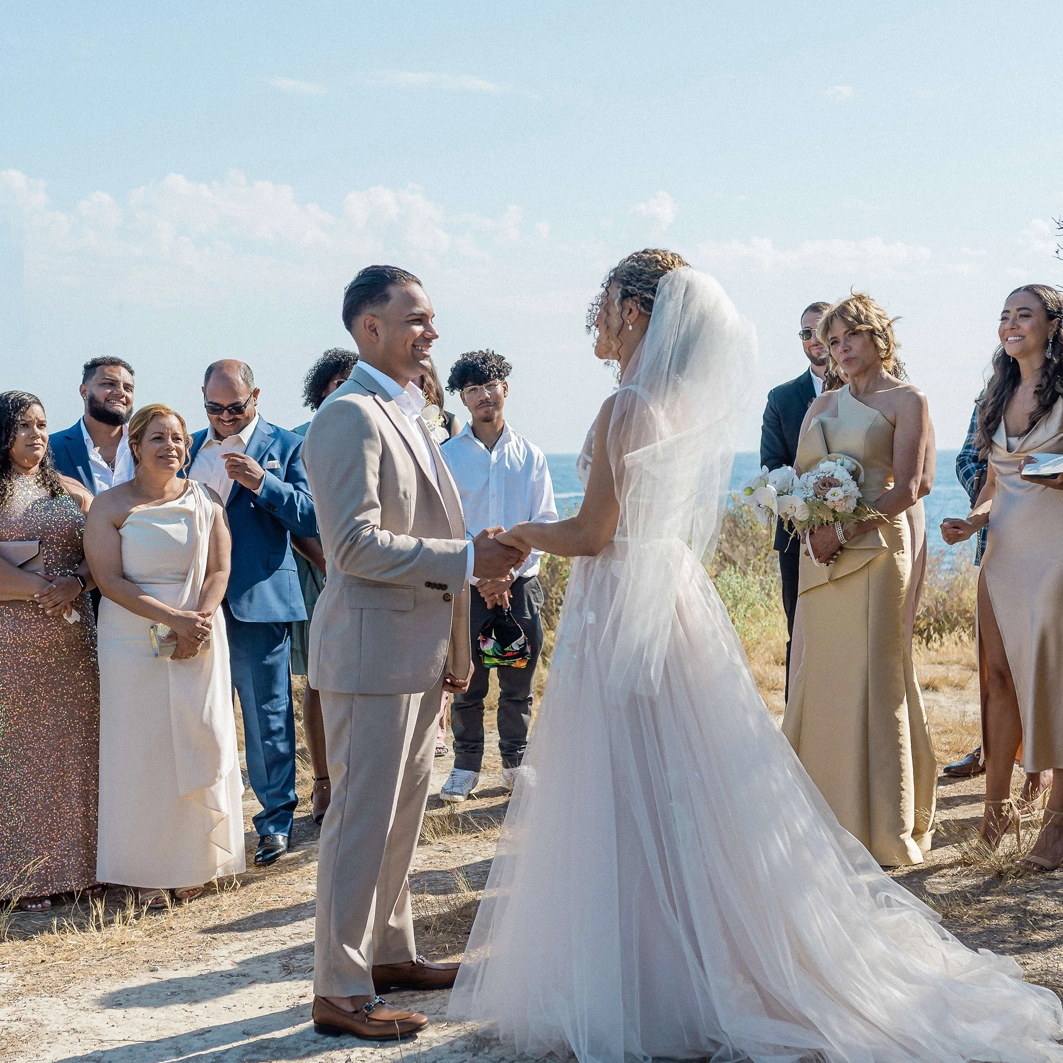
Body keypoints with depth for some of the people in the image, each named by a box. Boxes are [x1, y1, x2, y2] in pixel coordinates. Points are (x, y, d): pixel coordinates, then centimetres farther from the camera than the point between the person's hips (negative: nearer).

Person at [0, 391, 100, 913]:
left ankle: (76, 864, 11)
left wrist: (75, 583, -12)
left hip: (72, 638, 4)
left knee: (73, 746, 4)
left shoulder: (71, 492, 13)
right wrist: (44, 589, -14)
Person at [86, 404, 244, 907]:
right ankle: (147, 871, 9)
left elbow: (219, 569, 2)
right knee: (141, 751, 1)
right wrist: (174, 618, -18)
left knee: (200, 745, 3)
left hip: (200, 641, 2)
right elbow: (110, 579, -10)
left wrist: (201, 622, -15)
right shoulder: (110, 506, -2)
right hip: (133, 643, -2)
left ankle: (192, 864, 15)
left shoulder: (205, 500, 6)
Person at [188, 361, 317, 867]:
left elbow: (310, 519, -8)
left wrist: (262, 482, -21)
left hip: (257, 597, -4)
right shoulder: (189, 447, 15)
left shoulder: (286, 446, 0)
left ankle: (275, 819, 11)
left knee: (267, 714, 1)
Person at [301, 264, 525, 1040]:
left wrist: (455, 646, 20)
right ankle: (340, 992, 6)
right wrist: (467, 560, -21)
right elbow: (357, 545, -23)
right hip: (373, 651, -10)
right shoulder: (350, 416, -15)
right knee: (362, 820, -3)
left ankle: (389, 954, 30)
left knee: (402, 815, 17)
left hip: (419, 651, 10)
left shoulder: (407, 414, 16)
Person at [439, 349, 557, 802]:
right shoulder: (447, 456, 2)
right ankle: (466, 765, 16)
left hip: (521, 585, 1)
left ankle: (515, 763, 20)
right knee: (467, 684, 2)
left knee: (519, 684, 6)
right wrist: (478, 574, -12)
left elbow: (545, 522, 2)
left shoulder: (530, 456, 7)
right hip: (467, 587, -1)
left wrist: (509, 573, -10)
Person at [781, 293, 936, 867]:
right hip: (824, 554, 5)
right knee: (823, 674, 4)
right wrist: (814, 527, -8)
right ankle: (829, 814, 12)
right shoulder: (822, 406, 17)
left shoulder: (906, 401, 0)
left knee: (875, 678, -3)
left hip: (878, 548, -5)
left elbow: (906, 488, -9)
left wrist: (844, 529, -16)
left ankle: (884, 825, 6)